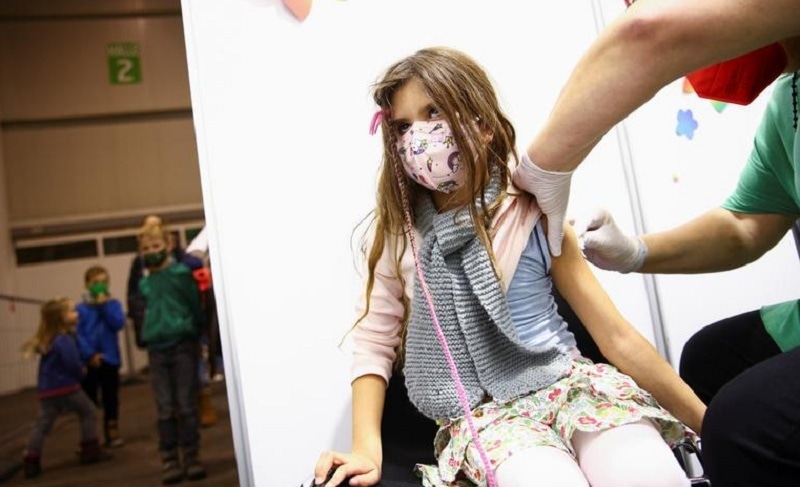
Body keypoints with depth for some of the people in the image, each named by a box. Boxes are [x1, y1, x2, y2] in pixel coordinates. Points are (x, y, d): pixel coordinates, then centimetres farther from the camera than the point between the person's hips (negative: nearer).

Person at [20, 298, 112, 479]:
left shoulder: (47, 340, 13)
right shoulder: (64, 340, -18)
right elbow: (72, 362, -25)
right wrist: (80, 374, -5)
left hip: (46, 390, 8)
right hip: (66, 387, -8)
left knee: (42, 424, 8)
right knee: (88, 412, 10)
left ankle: (31, 461, 5)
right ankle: (91, 450, 15)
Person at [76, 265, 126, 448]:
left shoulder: (113, 303, 3)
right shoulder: (81, 308, -2)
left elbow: (118, 324, -12)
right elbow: (78, 334, -7)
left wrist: (105, 305, -13)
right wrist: (89, 355, -16)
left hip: (109, 359, 1)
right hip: (88, 361, -1)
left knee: (111, 398, 10)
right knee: (89, 399, 6)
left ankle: (112, 434, 21)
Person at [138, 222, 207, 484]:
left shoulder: (182, 273, -2)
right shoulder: (144, 283, 9)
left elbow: (196, 306, -1)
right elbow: (147, 313, 18)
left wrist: (197, 337, -2)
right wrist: (148, 338, 10)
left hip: (183, 345, -3)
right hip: (156, 350, 3)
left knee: (187, 406, 3)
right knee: (165, 410, 6)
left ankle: (191, 457, 13)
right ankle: (170, 461, 14)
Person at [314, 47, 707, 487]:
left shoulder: (533, 214, -4)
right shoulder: (396, 232, 0)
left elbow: (616, 335, -1)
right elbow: (375, 340, 2)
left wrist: (707, 421, -1)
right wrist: (366, 447, -11)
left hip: (568, 381, 1)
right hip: (481, 410, 0)